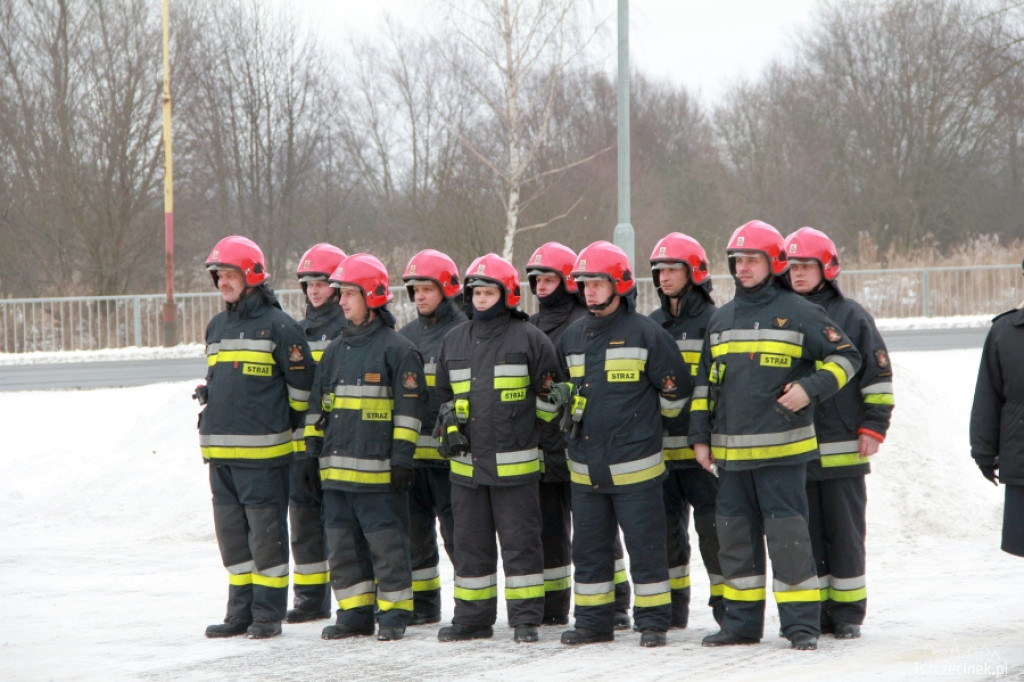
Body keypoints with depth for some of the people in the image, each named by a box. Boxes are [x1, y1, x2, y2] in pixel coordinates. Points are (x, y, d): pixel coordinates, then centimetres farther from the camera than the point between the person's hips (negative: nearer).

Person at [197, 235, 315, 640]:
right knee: (231, 531, 10)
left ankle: (269, 613, 2)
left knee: (266, 531, -3)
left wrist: (292, 425, 3)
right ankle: (240, 610, 17)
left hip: (263, 451, -7)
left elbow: (303, 381, -3)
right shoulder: (217, 327, 15)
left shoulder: (277, 326, -8)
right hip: (220, 451, 7)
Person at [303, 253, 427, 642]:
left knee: (386, 543, -3)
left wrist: (402, 456, -12)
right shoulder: (336, 350, 16)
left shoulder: (396, 348, -5)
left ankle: (394, 615, 5)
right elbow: (318, 404, 21)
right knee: (342, 544, 9)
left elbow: (409, 406, -7)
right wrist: (312, 449, 13)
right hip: (337, 468, 7)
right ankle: (355, 614, 16)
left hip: (378, 469, -7)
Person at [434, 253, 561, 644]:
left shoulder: (529, 339, -2)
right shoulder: (454, 341, 13)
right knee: (470, 542, 9)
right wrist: (450, 428, 10)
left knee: (520, 541, -2)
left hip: (515, 462, -5)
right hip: (466, 462, 5)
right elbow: (445, 394, 24)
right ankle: (473, 616, 17)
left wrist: (545, 436, 5)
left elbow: (549, 394, 4)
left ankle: (525, 617, 2)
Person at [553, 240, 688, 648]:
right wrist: (566, 403, 7)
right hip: (585, 468, 6)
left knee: (645, 547, -1)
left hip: (635, 467, -6)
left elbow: (675, 389, 0)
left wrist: (641, 422, 8)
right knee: (588, 548, 9)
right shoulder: (572, 339, 12)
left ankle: (652, 622, 5)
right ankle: (592, 621, 17)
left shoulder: (645, 334, -6)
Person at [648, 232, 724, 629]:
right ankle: (672, 607, 18)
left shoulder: (713, 322, -3)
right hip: (659, 448, 6)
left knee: (713, 526, -6)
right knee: (665, 527, 9)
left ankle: (727, 604, 2)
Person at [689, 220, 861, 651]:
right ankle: (741, 621, 17)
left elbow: (846, 357, 1)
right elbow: (705, 382, 20)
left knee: (787, 534, -7)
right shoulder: (721, 320, 15)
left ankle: (801, 623, -2)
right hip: (729, 451, 6)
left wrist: (810, 389, -13)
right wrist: (700, 436, 14)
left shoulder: (798, 314, -2)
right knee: (736, 535, 9)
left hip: (782, 450, -6)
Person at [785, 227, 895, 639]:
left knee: (845, 534, 0)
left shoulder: (851, 317, 2)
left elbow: (878, 376, 3)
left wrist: (873, 428, -4)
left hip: (842, 448, -3)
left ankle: (848, 612, 6)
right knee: (804, 535, 4)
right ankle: (812, 610, 10)